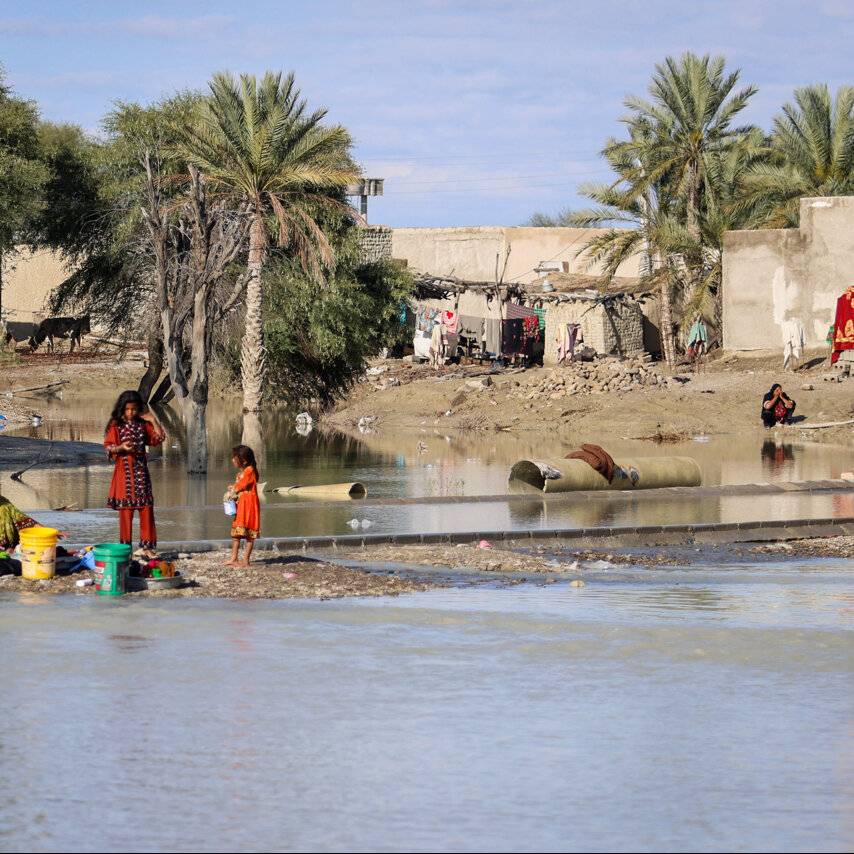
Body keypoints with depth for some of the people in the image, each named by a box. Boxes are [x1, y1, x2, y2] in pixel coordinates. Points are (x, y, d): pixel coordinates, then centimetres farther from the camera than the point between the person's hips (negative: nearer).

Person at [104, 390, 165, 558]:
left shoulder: (143, 425, 10)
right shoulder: (116, 426, -2)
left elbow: (159, 438, 8)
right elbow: (108, 447, -5)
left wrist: (153, 420, 1)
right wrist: (121, 448, -23)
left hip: (141, 470, 4)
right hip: (124, 471, -4)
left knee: (146, 508, 0)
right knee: (126, 510, -2)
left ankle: (146, 546, 4)